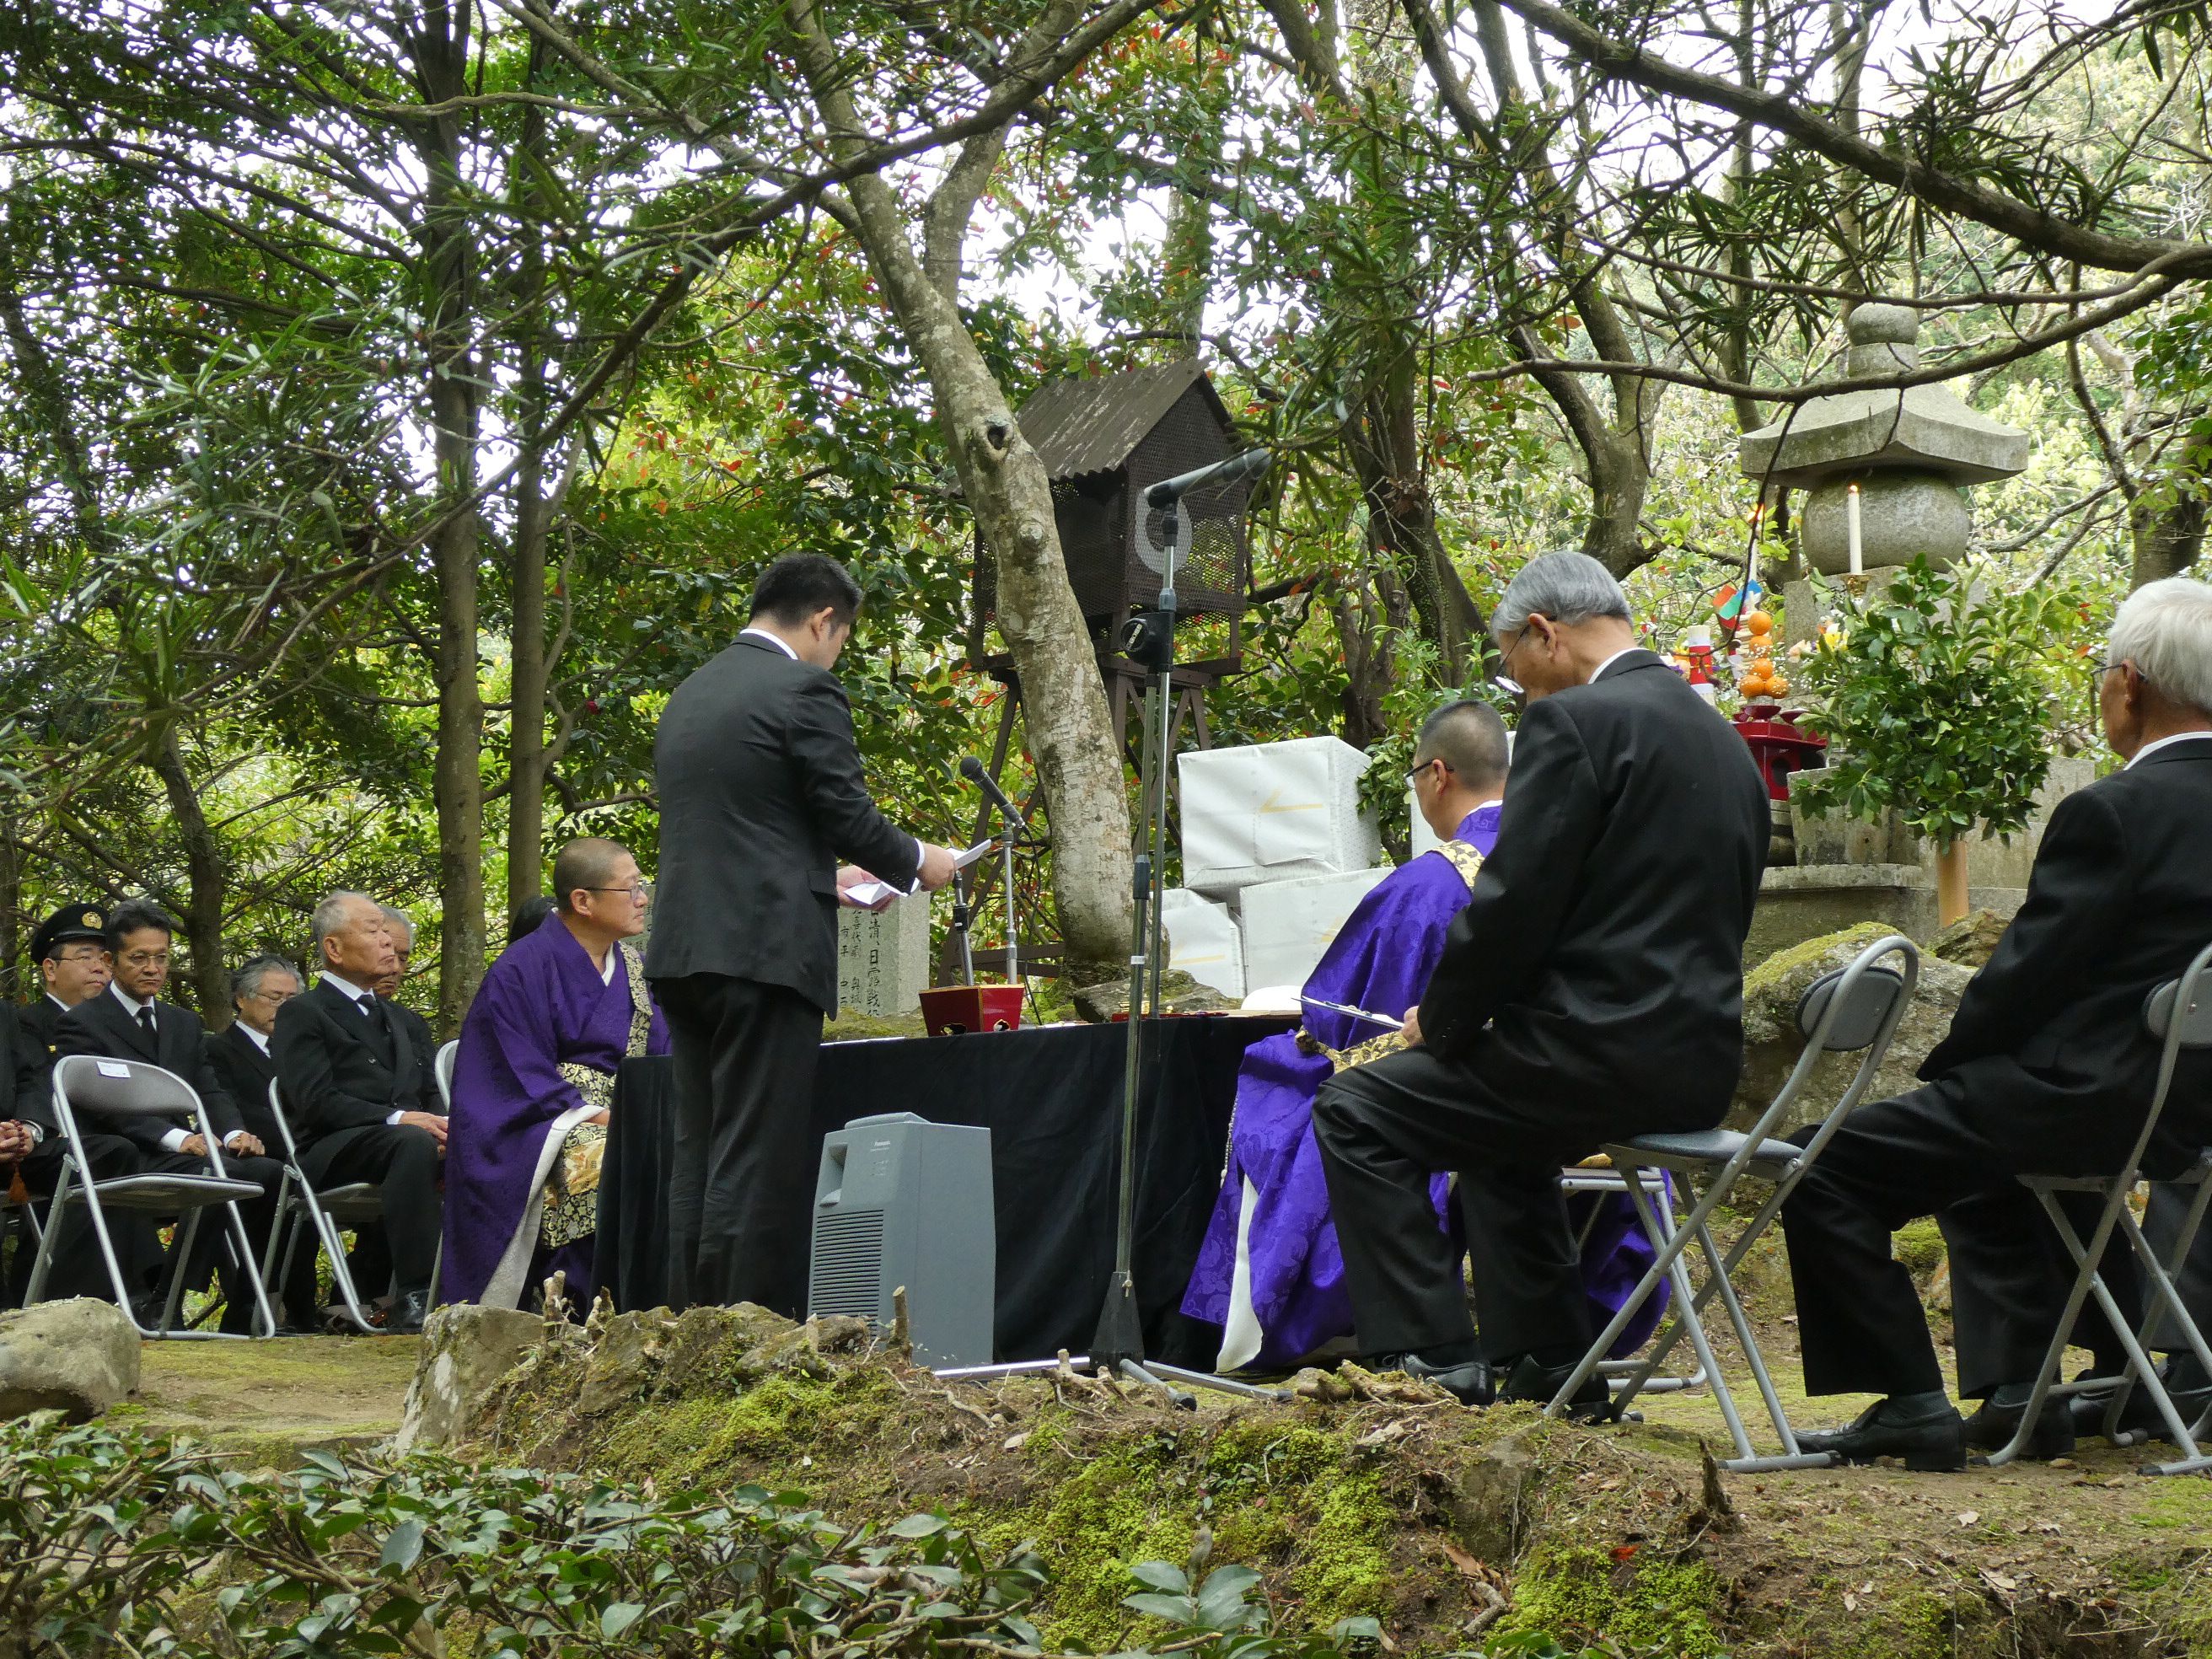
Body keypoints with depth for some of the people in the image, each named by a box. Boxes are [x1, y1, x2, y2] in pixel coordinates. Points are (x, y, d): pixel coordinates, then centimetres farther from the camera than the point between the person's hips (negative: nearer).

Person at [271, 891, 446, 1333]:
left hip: (406, 1134, 6)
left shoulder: (390, 1017, 30)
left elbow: (427, 1092, 21)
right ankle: (414, 1299, -40)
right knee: (413, 1144, -38)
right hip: (334, 1154, -6)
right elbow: (317, 1102, -9)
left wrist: (441, 1126, -3)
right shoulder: (300, 1014, 6)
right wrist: (397, 1119, -20)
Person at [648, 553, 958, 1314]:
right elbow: (851, 817, -9)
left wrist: (826, 874, 30)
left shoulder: (690, 695, 18)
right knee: (759, 1163, -6)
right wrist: (917, 862, 11)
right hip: (765, 952, -8)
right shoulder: (805, 691, -7)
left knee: (700, 1158, 9)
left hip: (685, 950, 8)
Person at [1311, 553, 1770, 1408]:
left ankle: (1433, 1361, -1)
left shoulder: (1573, 722, -12)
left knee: (1355, 1112, 2)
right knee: (1501, 1123, 34)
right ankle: (1547, 1363, 32)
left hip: (1605, 1050, -10)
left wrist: (1440, 1020, 0)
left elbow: (1512, 905, -17)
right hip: (1701, 1059, 10)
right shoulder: (1722, 738, 16)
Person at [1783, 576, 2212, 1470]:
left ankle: (1907, 1403, -3)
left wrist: (1941, 1066, 1)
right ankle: (2017, 1388, 30)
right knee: (1977, 1167, 36)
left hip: (2089, 1098, -10)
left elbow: (2027, 974, -18)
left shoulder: (2112, 813, -19)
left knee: (1828, 1170, -4)